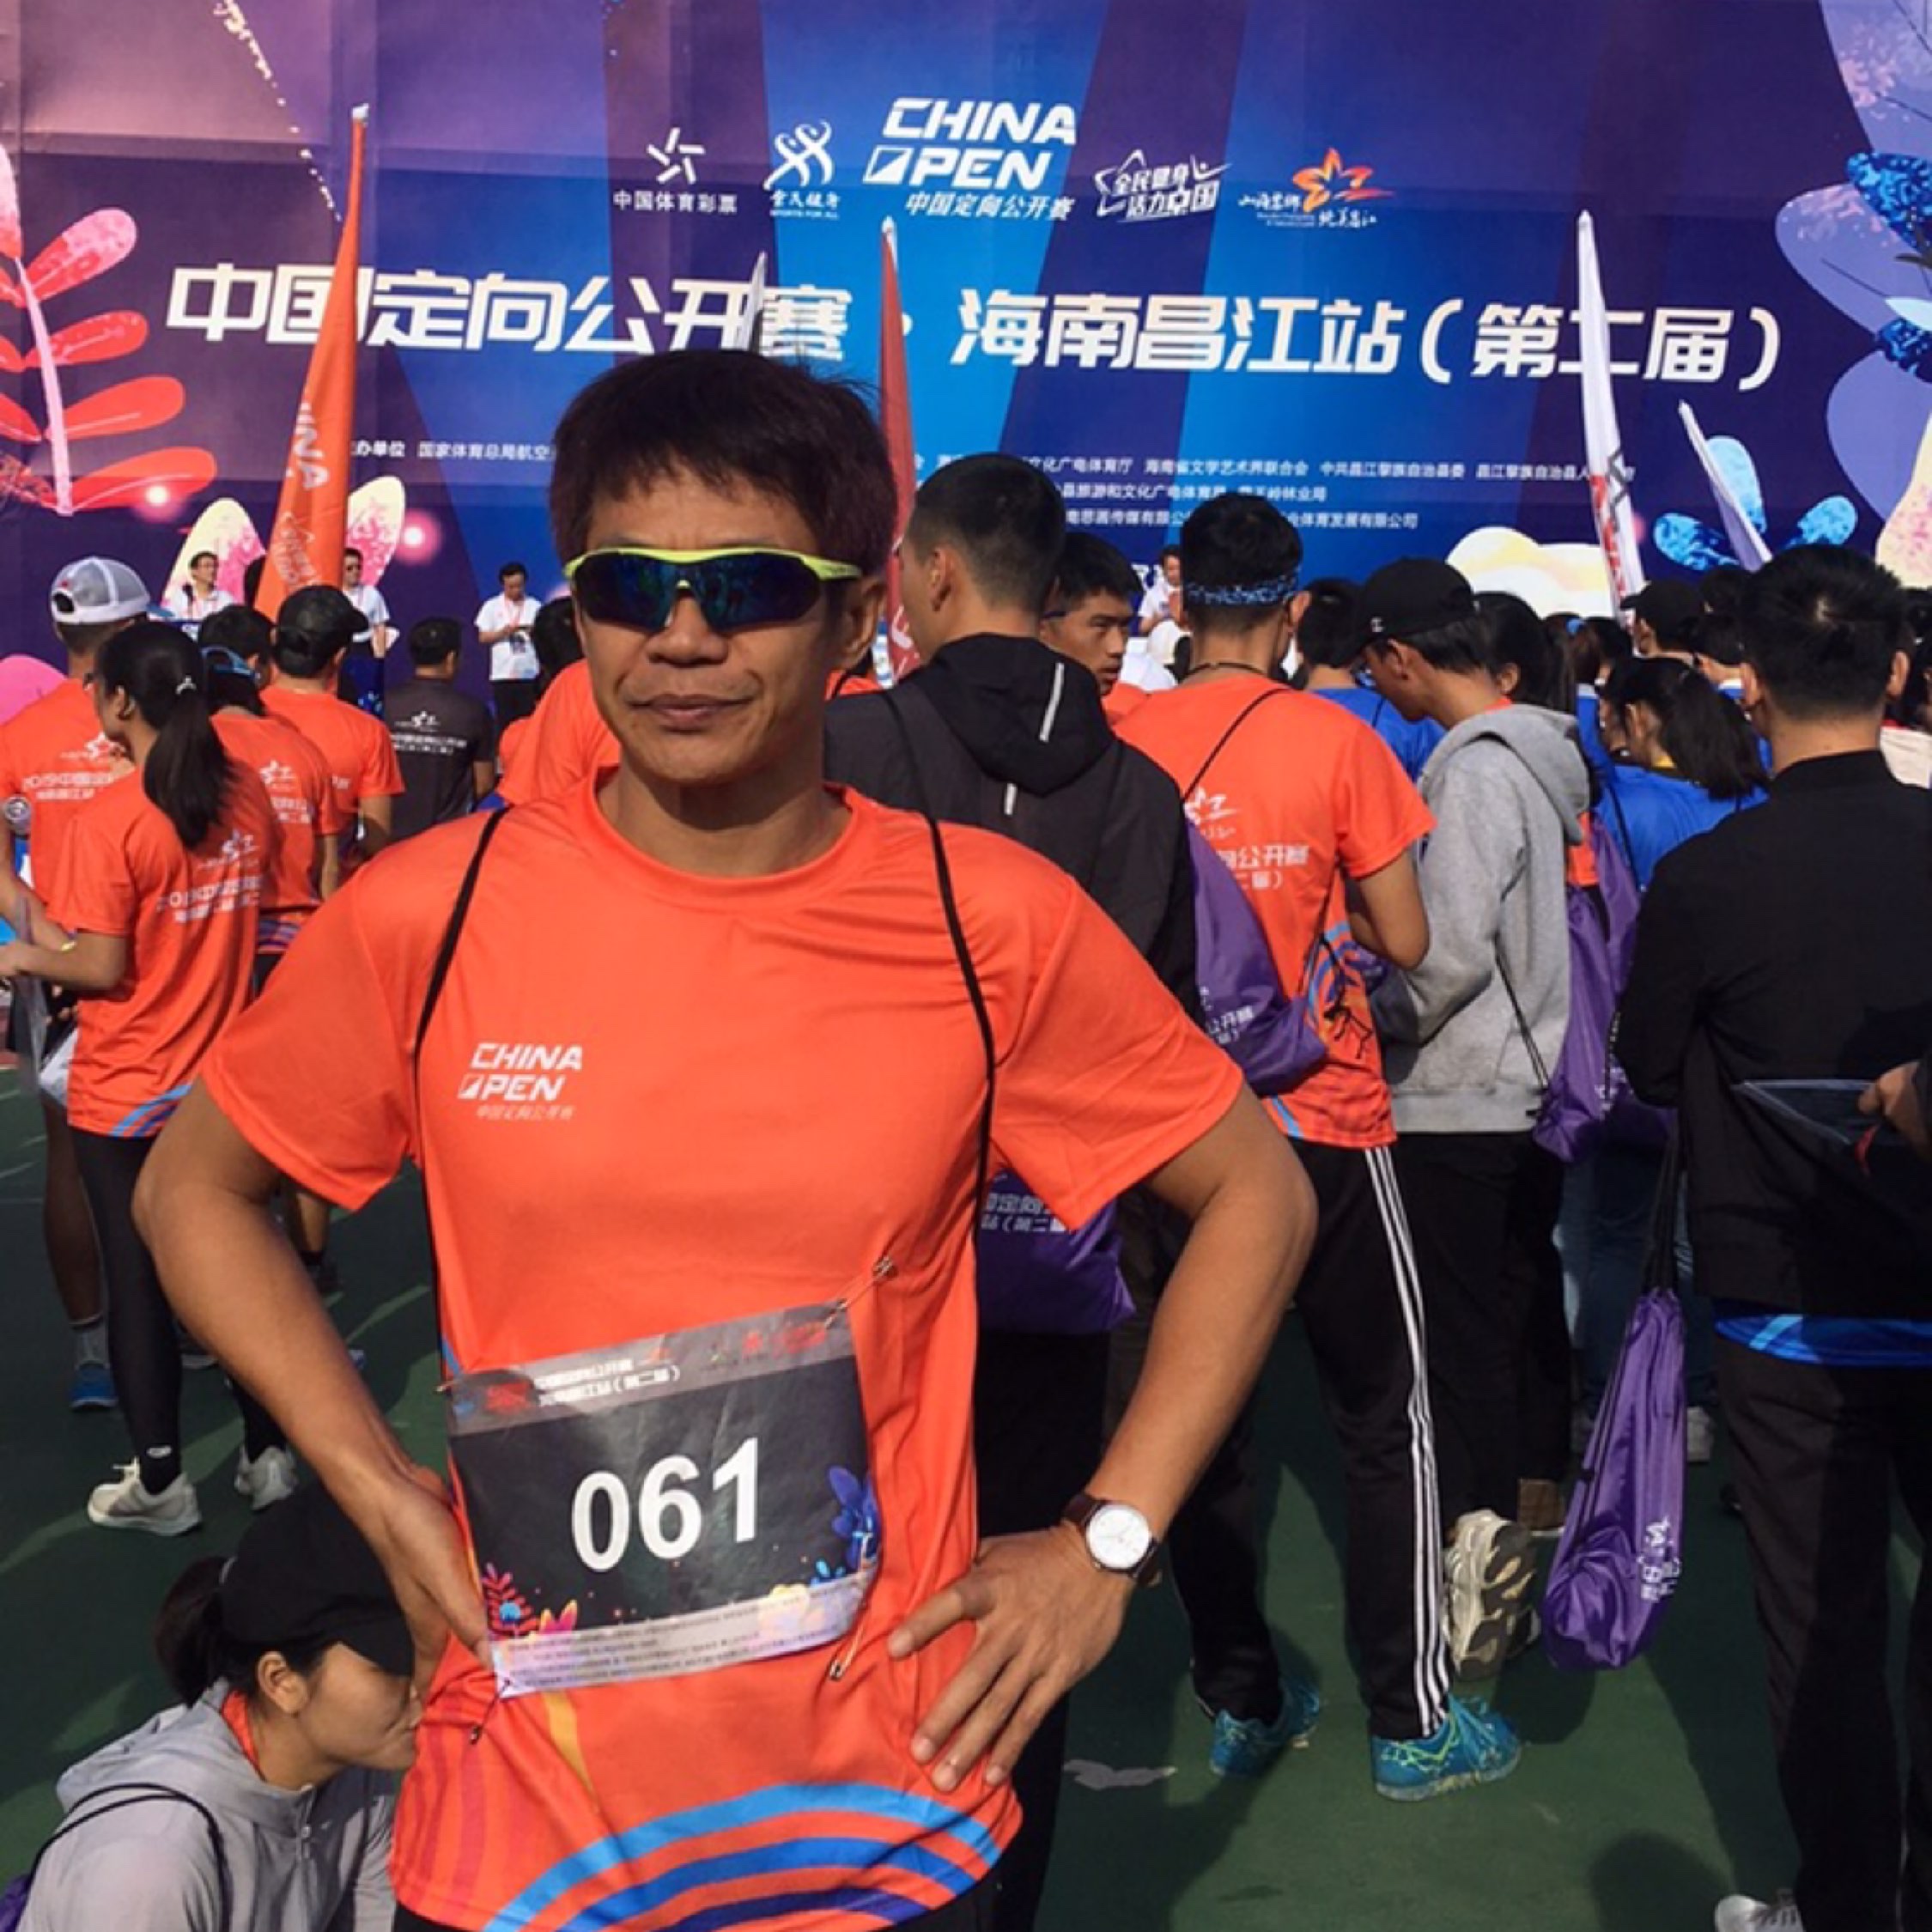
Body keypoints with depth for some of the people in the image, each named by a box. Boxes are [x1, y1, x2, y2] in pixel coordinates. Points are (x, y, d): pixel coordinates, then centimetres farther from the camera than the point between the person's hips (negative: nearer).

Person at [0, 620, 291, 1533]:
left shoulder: (109, 823, -19)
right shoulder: (246, 795, -1)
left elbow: (103, 967, -17)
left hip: (123, 1094, -5)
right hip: (221, 1078, 5)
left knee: (137, 1279, 7)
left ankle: (158, 1482, 16)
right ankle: (267, 1454, 24)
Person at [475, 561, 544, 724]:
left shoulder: (535, 606, 8)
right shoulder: (492, 607, 7)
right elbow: (483, 637, 4)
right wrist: (504, 632, -11)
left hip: (530, 674, 0)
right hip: (502, 675, 0)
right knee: (505, 723, 0)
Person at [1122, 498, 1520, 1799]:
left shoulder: (1127, 742, -3)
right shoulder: (1337, 743, -10)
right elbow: (1405, 940, -6)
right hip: (1323, 1120, -3)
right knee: (1387, 1421, 10)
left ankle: (1243, 1698, 22)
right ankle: (1413, 1718, 15)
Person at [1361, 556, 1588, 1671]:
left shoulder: (1474, 770, -17)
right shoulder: (1546, 757, 10)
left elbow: (1449, 950, -23)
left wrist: (1376, 1021, -6)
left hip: (1457, 1102, -9)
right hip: (1532, 1088, 9)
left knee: (1460, 1338, -1)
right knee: (1511, 1322, 16)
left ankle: (1483, 1543, 3)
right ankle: (1520, 1526, 27)